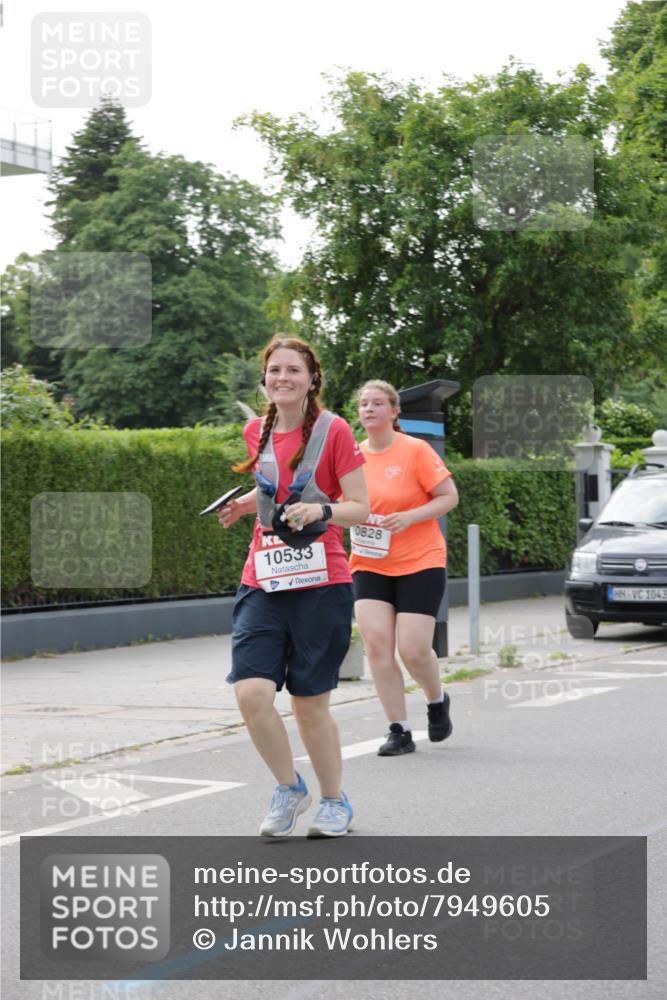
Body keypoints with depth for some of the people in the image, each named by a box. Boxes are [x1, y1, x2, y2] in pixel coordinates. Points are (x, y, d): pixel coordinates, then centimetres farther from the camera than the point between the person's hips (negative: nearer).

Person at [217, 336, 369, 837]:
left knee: (310, 704, 3)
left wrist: (320, 510, -23)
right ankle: (289, 788, 11)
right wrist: (246, 503, 9)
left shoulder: (333, 430, -6)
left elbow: (360, 507, -5)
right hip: (263, 583, 4)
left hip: (321, 584, -4)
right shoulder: (257, 431, 9)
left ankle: (335, 800, 26)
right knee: (251, 693, -13)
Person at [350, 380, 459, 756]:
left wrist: (409, 517, -20)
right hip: (370, 565, 4)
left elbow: (450, 496, -7)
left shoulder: (416, 450, -8)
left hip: (419, 563, -4)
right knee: (376, 642, -10)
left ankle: (438, 701, 26)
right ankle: (400, 731, 0)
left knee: (413, 649, -8)